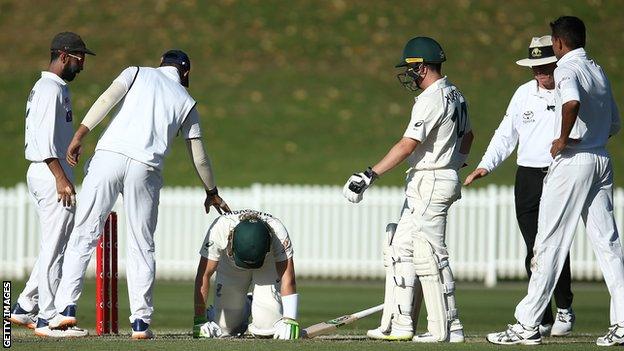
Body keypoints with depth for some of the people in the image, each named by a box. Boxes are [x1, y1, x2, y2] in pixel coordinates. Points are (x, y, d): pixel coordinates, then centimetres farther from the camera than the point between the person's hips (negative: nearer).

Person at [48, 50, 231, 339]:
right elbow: (198, 155, 23)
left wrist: (80, 135, -7)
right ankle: (140, 321, 3)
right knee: (141, 247, 9)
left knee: (84, 236, 2)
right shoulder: (185, 101, 21)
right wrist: (211, 192, 37)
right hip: (145, 169, 1)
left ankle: (66, 307, -8)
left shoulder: (137, 73, 18)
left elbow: (107, 99, -1)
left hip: (108, 156, -1)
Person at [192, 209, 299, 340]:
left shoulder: (278, 232, -38)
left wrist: (289, 320, -47)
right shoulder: (219, 229, -38)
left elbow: (288, 279, -37)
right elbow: (204, 276, -32)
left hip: (268, 265, -1)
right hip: (230, 267, 1)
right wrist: (199, 321, -32)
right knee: (223, 328, -8)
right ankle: (245, 307, 24)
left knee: (268, 326, -19)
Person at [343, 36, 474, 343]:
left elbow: (408, 145, -24)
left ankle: (446, 328, -5)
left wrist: (371, 174, -27)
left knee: (429, 255, -8)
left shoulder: (432, 99, -17)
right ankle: (399, 323, 9)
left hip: (430, 183, -10)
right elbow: (467, 135, 28)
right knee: (401, 250, 10)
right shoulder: (455, 95, 14)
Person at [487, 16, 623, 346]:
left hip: (572, 162, -8)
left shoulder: (567, 68, -10)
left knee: (550, 243, -3)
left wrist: (564, 139, -21)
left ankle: (527, 325, -1)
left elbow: (572, 102, -32)